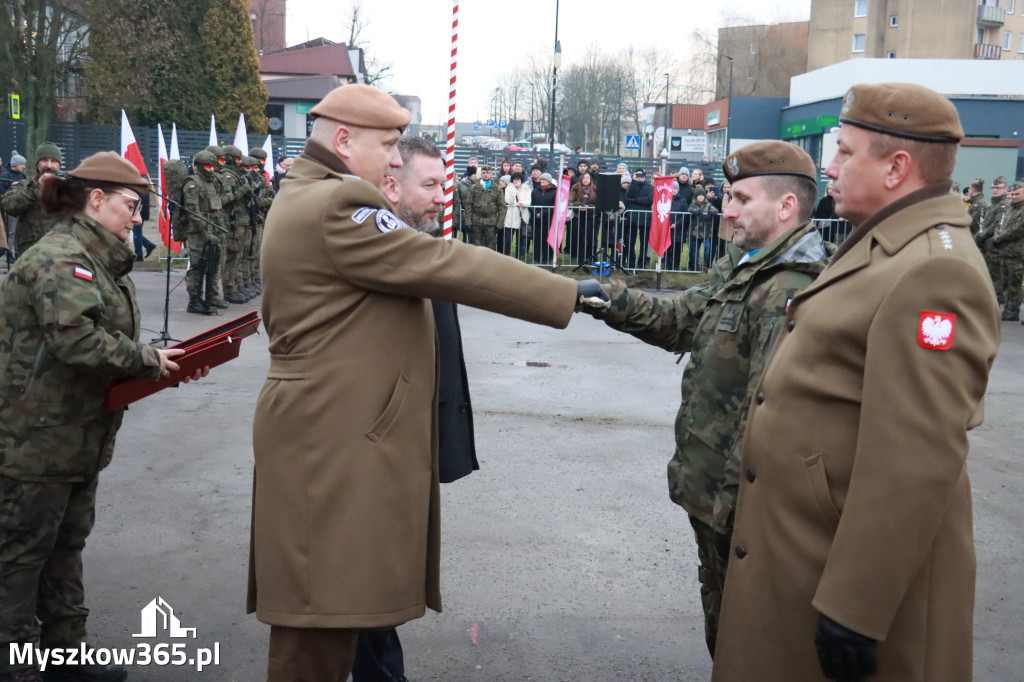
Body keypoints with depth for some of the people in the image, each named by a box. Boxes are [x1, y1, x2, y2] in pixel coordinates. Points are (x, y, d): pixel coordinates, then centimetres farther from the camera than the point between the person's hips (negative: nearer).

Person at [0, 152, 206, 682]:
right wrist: (148, 359, -19)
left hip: (76, 435, 10)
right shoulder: (59, 258, -19)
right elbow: (75, 339, -31)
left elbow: (109, 344, 15)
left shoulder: (100, 260, 15)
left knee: (65, 545, 18)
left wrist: (169, 366, 0)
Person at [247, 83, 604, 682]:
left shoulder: (310, 198, 18)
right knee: (324, 616, -3)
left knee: (338, 603, 18)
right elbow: (445, 265, -18)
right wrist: (568, 293, -13)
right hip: (335, 439, -11)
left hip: (335, 432, 11)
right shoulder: (337, 205, -16)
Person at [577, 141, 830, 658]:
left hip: (740, 502, -9)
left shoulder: (793, 292, -25)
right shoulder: (744, 270, 10)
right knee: (719, 613, 24)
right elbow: (681, 318, 8)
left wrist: (734, 497, -25)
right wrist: (609, 299, -6)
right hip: (710, 488, 10)